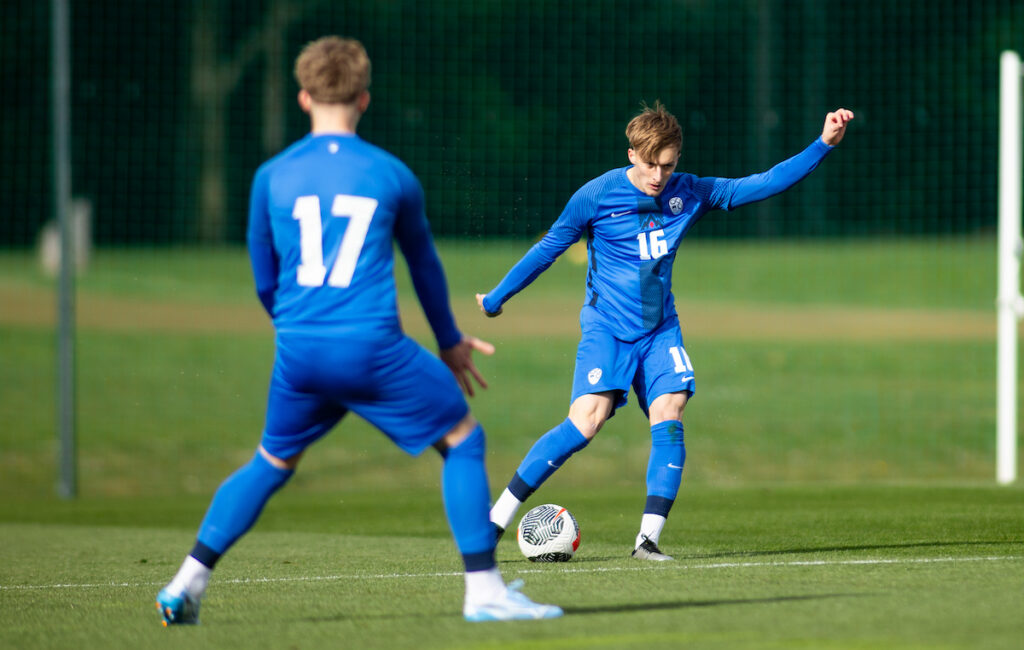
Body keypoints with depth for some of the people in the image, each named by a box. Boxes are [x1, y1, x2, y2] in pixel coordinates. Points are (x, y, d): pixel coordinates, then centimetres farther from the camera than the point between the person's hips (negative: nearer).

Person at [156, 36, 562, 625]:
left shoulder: (273, 177, 8)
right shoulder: (392, 175, 4)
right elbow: (425, 265, 20)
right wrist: (450, 343, 34)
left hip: (299, 353, 3)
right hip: (374, 349, -3)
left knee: (272, 463, 23)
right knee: (463, 440, 10)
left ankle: (189, 582, 17)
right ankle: (484, 590, 3)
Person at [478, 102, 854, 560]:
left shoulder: (689, 194, 2)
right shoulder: (597, 195, -8)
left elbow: (762, 184, 6)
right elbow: (549, 247, 2)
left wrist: (823, 145, 0)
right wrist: (496, 298, 9)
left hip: (660, 330, 4)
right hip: (607, 328, -4)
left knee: (669, 416, -17)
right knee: (586, 422, -20)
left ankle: (648, 538, -15)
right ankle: (496, 519, -14)